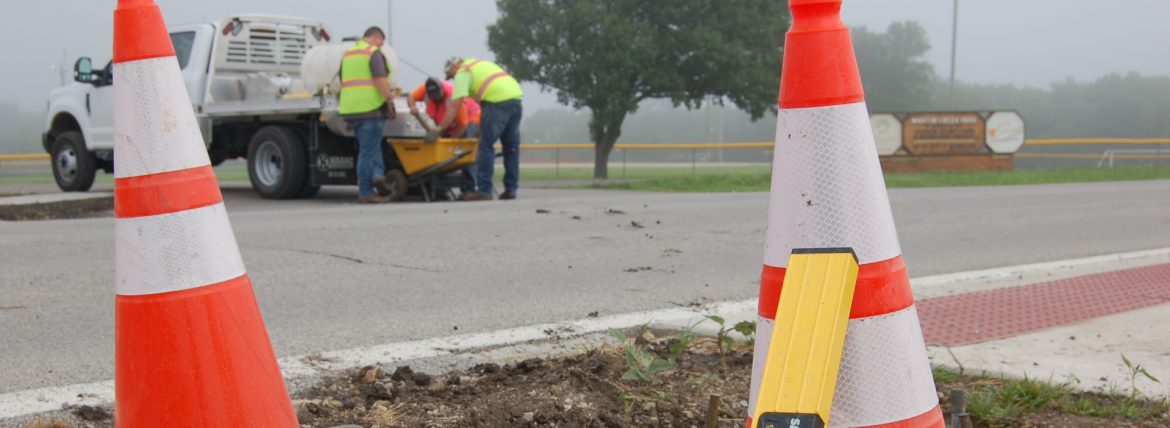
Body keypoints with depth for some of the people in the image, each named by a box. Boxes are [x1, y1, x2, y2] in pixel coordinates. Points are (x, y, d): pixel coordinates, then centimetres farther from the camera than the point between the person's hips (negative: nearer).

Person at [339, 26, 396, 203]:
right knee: (368, 151, -4)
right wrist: (390, 99, -15)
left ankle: (377, 174, 0)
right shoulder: (374, 52, -6)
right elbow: (380, 80, -17)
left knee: (372, 145, 18)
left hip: (350, 108, 7)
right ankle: (365, 193, -1)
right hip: (370, 107, -7)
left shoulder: (348, 53, 20)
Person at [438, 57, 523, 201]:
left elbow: (453, 107, -1)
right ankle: (510, 189, 15)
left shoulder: (462, 73, 7)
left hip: (497, 101, -8)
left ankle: (484, 190, -4)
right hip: (516, 96, 8)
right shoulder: (479, 63, 31)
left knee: (486, 147, -2)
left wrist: (438, 130, 0)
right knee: (511, 146, 13)